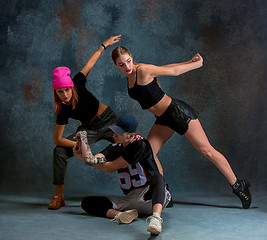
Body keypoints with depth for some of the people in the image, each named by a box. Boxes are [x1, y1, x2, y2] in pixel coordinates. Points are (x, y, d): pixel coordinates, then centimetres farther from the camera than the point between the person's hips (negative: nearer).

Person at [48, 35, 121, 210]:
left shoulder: (77, 85, -19)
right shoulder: (63, 111, -19)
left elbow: (90, 63, -5)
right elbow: (57, 139, -16)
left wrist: (104, 45, 0)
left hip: (108, 120, 0)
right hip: (90, 129, 0)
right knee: (59, 152, -15)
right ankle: (58, 197, -3)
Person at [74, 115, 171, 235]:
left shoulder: (140, 144, -12)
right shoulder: (114, 148, 9)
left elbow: (111, 168, -8)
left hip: (150, 198, -6)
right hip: (129, 200, 6)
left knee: (157, 178, -38)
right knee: (87, 202, -6)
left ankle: (156, 218, -61)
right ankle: (119, 215, -32)